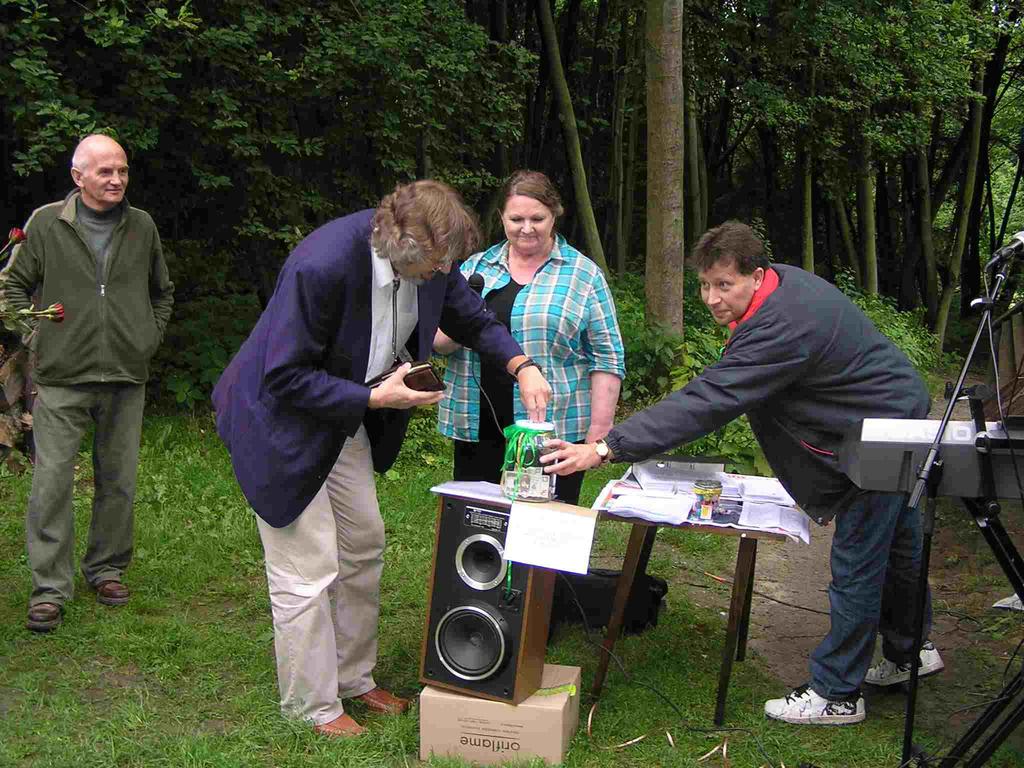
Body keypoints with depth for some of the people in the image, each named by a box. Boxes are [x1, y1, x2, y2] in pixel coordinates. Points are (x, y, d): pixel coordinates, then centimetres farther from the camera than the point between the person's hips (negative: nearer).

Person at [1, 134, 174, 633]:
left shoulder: (142, 227, 9)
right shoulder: (46, 223, 0)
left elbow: (162, 292, 22)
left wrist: (149, 339, 11)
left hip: (125, 379, 3)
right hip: (61, 378, -3)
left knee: (119, 482, 9)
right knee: (52, 481, -4)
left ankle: (108, 569, 26)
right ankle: (49, 588, 4)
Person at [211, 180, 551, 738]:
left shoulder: (428, 258, -12)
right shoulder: (323, 265, -35)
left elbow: (472, 320, 6)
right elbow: (285, 377, -29)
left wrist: (522, 366, -9)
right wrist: (375, 399, -29)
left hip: (345, 419, 8)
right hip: (283, 419, -8)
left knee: (363, 546, 15)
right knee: (308, 569, -2)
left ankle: (353, 678, 33)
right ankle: (311, 704, 17)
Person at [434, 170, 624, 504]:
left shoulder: (584, 275, 3)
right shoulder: (474, 268, 11)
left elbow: (606, 359, 1)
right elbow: (436, 342, 11)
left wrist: (598, 434, -7)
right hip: (476, 428, 3)